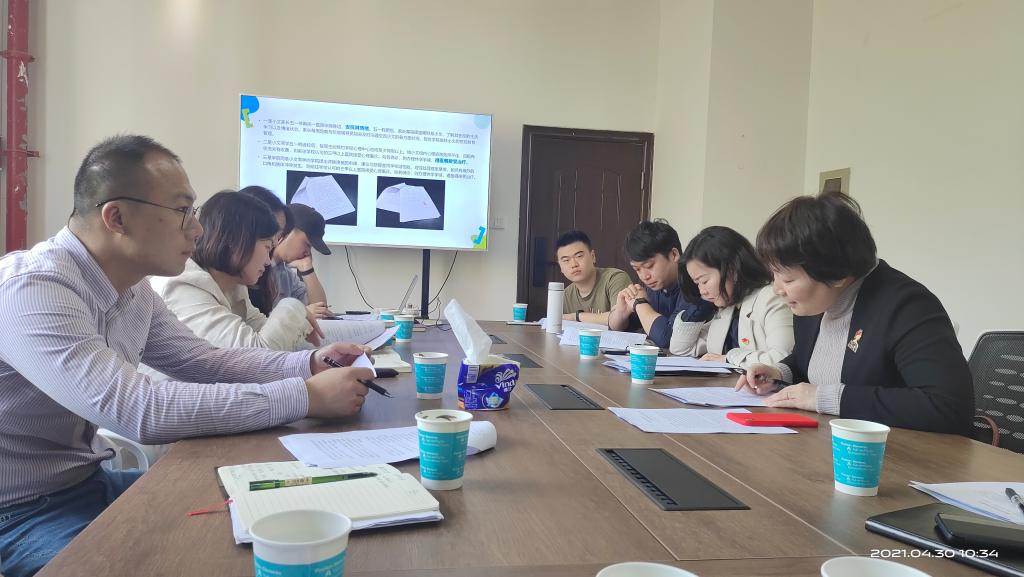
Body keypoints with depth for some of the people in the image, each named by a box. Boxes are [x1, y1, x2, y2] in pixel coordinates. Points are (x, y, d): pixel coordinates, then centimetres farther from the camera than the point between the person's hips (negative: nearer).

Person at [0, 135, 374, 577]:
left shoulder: (132, 287, 0)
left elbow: (203, 361, 9)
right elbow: (140, 411, -37)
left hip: (86, 481, 8)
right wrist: (308, 396, -34)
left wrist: (310, 363, -7)